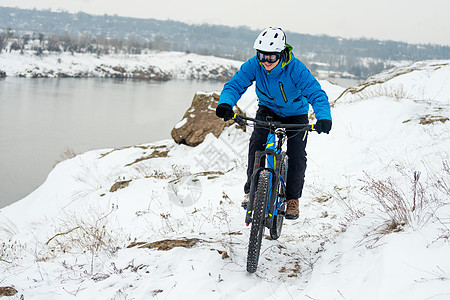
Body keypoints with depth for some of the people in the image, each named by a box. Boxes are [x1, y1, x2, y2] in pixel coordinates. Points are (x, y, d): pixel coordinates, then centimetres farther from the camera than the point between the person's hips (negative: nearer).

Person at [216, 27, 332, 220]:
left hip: (295, 114, -2)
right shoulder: (254, 65, -24)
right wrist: (225, 104, -47)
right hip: (267, 110, 2)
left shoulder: (296, 68, -32)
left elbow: (316, 93, -36)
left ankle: (292, 198, 8)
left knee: (297, 154, -13)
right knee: (256, 143, -21)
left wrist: (324, 118, -54)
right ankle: (251, 190, -7)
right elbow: (234, 85, -24)